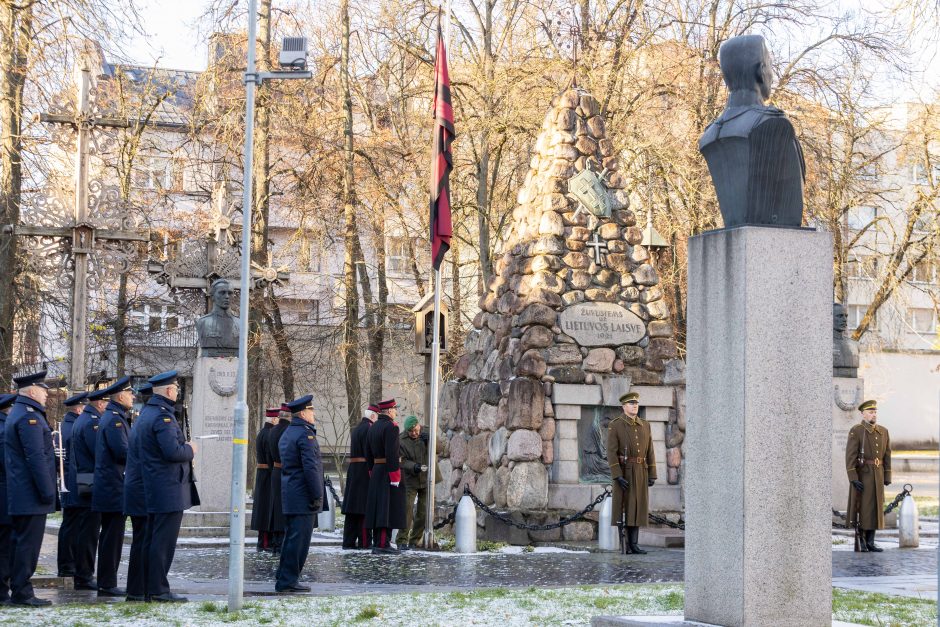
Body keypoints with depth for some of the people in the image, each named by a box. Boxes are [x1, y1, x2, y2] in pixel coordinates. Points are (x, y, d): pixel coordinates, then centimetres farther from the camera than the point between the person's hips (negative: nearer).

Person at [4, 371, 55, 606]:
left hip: (19, 495, 11)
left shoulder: (17, 414, 17)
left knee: (21, 541, 13)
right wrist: (47, 491, -19)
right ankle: (22, 593, -4)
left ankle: (17, 589, 18)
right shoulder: (29, 416, -16)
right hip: (31, 495, -11)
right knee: (29, 542, -7)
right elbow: (36, 457, -21)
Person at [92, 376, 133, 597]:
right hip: (114, 487, -11)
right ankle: (107, 584, -4)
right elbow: (123, 452, -22)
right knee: (113, 536, -7)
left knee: (110, 536, 13)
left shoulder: (111, 417, 17)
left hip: (108, 487, 11)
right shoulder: (114, 419, -15)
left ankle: (106, 583, 19)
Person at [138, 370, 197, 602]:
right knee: (164, 540, -5)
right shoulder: (162, 416, -18)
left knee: (153, 538, 14)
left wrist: (183, 446, 13)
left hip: (153, 490, 10)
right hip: (169, 490, -10)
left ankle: (150, 587, 20)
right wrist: (190, 449, -8)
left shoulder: (147, 412, 14)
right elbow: (172, 451, -26)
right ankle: (158, 590, -2)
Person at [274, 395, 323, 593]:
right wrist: (317, 496, -17)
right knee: (299, 539, -5)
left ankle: (284, 578, 21)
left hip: (289, 494, 10)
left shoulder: (287, 434, 15)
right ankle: (288, 580, -4)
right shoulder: (305, 434, -15)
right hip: (303, 496, -10)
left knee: (291, 537, 16)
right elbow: (311, 467, -20)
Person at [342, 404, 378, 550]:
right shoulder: (369, 428, -12)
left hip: (352, 471, 9)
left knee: (352, 507, 10)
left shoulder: (356, 429, 17)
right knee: (365, 507, -6)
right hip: (365, 471, -9)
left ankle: (348, 541, 12)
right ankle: (364, 542, -5)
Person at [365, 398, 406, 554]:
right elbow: (392, 453, -21)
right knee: (388, 507, -7)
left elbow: (368, 454, 17)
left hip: (376, 471, 9)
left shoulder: (373, 427, 14)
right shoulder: (391, 427, -13)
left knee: (378, 508, 10)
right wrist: (395, 476, -20)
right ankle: (383, 544, -10)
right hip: (388, 472, -9)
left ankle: (377, 543, 12)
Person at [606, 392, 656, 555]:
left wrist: (652, 475, 3)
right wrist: (618, 476, -21)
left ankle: (633, 544, 8)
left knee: (637, 508, 4)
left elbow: (649, 452, 10)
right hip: (623, 473, -5)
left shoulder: (645, 425, 10)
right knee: (622, 509, -4)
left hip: (640, 473, 5)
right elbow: (611, 452, -12)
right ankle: (623, 545, 2)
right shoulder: (615, 425, -7)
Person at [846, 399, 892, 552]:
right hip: (861, 475, -5)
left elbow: (887, 455, 9)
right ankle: (861, 541, 5)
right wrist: (853, 479, -21)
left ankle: (870, 542, 11)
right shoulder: (855, 432, -10)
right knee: (861, 508, -3)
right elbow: (850, 456, -15)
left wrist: (887, 477, 5)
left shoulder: (883, 432, 8)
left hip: (877, 475, 5)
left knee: (875, 508, 5)